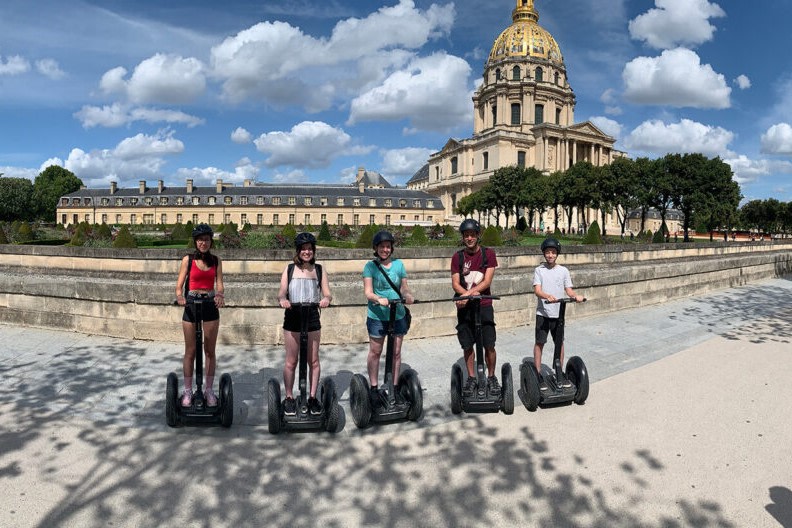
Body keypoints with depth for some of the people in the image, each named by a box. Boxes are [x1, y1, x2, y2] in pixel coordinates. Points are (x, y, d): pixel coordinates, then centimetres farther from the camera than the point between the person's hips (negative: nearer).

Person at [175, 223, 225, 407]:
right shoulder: (188, 259, -2)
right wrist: (179, 297, -24)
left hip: (210, 306, 1)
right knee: (190, 352, 7)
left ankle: (209, 390, 19)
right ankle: (188, 391, 18)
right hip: (191, 305, -1)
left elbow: (219, 285, -2)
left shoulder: (216, 260, 4)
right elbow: (179, 286, -2)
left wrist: (220, 295, -24)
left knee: (210, 351, 8)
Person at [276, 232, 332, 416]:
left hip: (312, 317, 1)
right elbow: (281, 293, -3)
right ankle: (289, 398, 20)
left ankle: (313, 397, 18)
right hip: (292, 318, -1)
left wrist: (326, 299, -24)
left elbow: (327, 293, -1)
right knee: (291, 361, 7)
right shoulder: (289, 269, 4)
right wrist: (282, 300, -26)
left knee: (313, 360, 6)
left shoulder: (319, 270, 6)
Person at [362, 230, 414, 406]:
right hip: (377, 316, -3)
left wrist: (408, 296, -13)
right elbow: (368, 293, -11)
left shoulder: (399, 264, 6)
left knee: (396, 352, 10)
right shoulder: (370, 266, -4)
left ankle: (395, 387, 23)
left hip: (398, 315, 3)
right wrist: (379, 299, -31)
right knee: (375, 352, 7)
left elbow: (404, 288, 9)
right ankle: (373, 388, 20)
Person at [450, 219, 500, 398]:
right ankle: (471, 379, 21)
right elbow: (455, 283, -2)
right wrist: (467, 294, -22)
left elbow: (487, 281, -9)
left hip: (484, 305, -2)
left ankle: (491, 377, 17)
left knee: (489, 345, -2)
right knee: (467, 346, 6)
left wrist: (468, 293, -20)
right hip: (464, 307, 2)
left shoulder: (488, 253, -1)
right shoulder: (458, 257, 5)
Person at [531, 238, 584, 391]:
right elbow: (537, 290, -13)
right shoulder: (539, 270, -3)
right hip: (543, 313, -2)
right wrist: (547, 296, -34)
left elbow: (569, 290, 1)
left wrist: (575, 296, -21)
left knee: (559, 342, 11)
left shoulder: (563, 271, 4)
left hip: (558, 313, 3)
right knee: (539, 342, 1)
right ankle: (538, 375, 11)